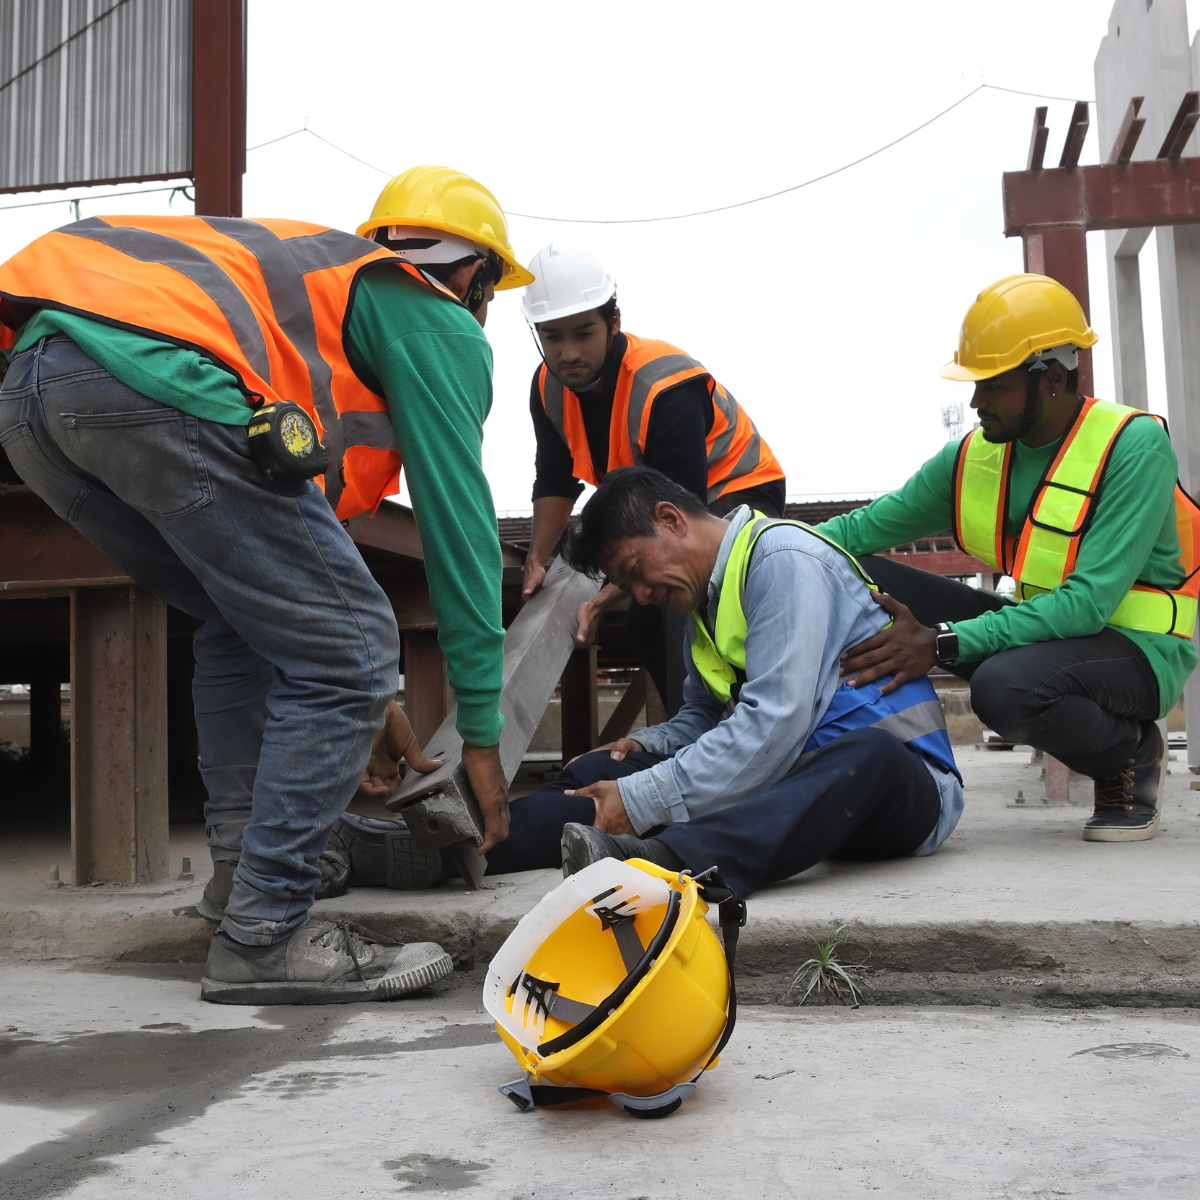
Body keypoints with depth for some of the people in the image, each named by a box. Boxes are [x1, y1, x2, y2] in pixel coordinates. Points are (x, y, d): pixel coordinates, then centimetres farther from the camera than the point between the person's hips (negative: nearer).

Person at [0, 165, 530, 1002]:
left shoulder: (330, 278, 39)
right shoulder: (441, 327, 15)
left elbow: (294, 521, 42)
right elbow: (459, 527, 10)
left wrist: (366, 692, 45)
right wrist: (482, 732, 18)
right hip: (160, 379, -9)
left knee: (248, 626, 25)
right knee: (342, 658, 0)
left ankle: (245, 867, 25)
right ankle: (263, 937, 3)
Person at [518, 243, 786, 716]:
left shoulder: (666, 390, -34)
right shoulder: (550, 386, -11)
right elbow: (556, 481, 4)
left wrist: (606, 599, -35)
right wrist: (537, 561, -5)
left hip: (733, 494, -8)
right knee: (644, 626, 6)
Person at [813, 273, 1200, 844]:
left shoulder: (1135, 444, -17)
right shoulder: (975, 456, 1)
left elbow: (1090, 601, -26)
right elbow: (859, 529, 4)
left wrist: (944, 644, -33)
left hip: (1135, 646, -6)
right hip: (1044, 627, 6)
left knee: (1006, 685, -39)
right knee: (857, 579, -9)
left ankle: (1132, 754, -5)